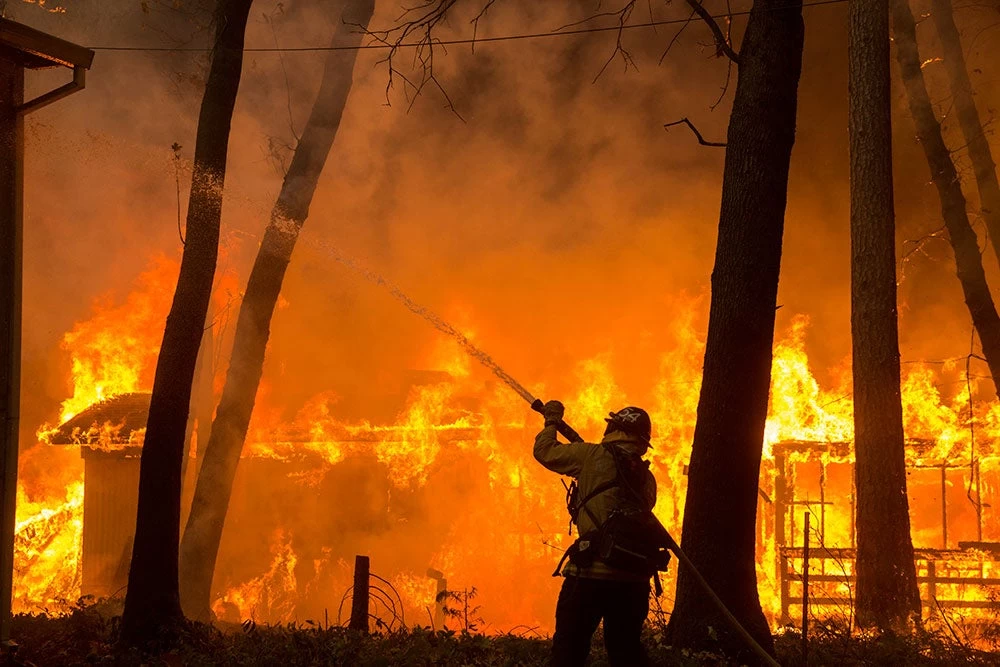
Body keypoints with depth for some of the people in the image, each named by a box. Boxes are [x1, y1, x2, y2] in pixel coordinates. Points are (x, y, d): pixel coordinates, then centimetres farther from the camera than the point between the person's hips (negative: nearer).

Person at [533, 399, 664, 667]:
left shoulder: (595, 456, -1)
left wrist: (552, 421, 29)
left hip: (592, 573, -5)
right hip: (635, 577, 5)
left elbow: (544, 451, 9)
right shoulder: (647, 477, 14)